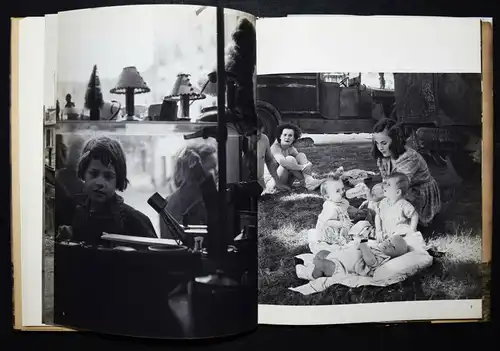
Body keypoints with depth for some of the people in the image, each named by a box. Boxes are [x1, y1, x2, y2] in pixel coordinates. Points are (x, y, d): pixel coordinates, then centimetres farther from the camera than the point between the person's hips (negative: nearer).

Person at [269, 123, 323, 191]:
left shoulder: (291, 149, 6)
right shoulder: (275, 147, -15)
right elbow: (282, 162, -35)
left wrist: (307, 165, -27)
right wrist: (302, 167, -33)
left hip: (288, 181, 7)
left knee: (301, 155, -7)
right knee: (290, 159, -28)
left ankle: (309, 180, -28)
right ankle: (307, 180, -26)